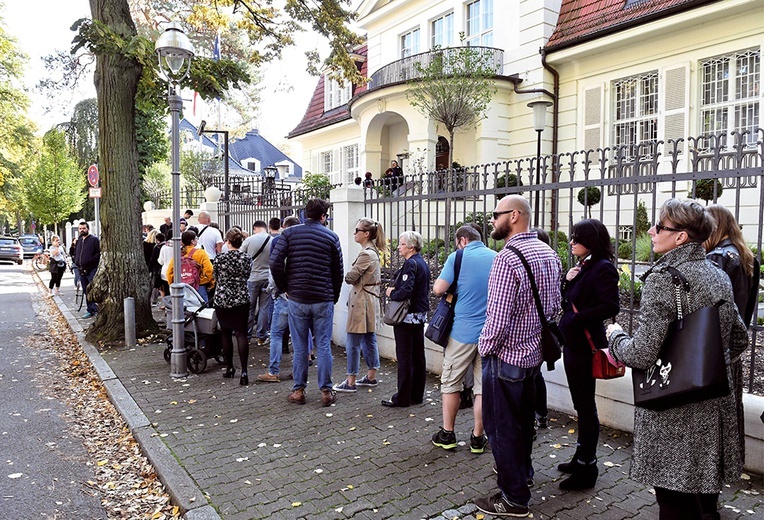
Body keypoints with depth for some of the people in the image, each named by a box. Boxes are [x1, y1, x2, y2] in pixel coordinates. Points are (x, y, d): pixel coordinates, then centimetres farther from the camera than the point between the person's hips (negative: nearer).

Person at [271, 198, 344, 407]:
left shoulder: (289, 233, 1)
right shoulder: (331, 236, 2)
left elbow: (275, 263, -7)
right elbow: (338, 271, 5)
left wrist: (284, 288, 6)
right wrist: (334, 297, 15)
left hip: (297, 299, 1)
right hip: (323, 300, 0)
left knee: (299, 347, 9)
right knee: (323, 346, 6)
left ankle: (298, 390, 16)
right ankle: (326, 391, 11)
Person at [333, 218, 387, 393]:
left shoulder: (366, 254, -19)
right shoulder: (373, 251, 12)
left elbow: (351, 277, -16)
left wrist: (346, 275, 4)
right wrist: (352, 276, -1)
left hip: (361, 301, -10)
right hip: (370, 299, 10)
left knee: (353, 342, -1)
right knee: (369, 340, 16)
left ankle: (351, 382, 7)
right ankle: (371, 377, 25)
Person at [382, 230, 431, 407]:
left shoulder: (410, 264, -17)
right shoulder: (423, 263, 12)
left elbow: (405, 291, -27)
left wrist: (391, 293, -8)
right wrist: (394, 291, 9)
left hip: (407, 316, -9)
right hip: (420, 316, 9)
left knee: (404, 358, -2)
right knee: (418, 356, 13)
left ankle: (402, 398, 6)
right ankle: (417, 395, 22)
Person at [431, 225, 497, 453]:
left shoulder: (458, 256, -7)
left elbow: (438, 289, -11)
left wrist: (452, 289, 9)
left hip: (463, 330, -3)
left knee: (451, 383, 12)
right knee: (484, 387, 10)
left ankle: (447, 434, 20)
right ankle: (478, 438, 17)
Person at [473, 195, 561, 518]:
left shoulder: (508, 258, -24)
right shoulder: (548, 253, 4)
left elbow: (498, 318, -26)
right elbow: (555, 306, 12)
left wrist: (484, 347, -10)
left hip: (506, 357, -9)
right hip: (535, 353, 9)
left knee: (502, 427, 6)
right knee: (524, 418, 25)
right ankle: (523, 472, 45)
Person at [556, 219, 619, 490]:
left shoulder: (603, 268, -14)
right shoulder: (583, 266, 12)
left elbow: (611, 306, -25)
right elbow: (567, 303, 15)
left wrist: (577, 318, -21)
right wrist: (568, 280, -2)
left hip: (585, 345, -9)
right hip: (573, 343, 9)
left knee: (585, 405, 1)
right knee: (582, 404, 18)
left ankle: (587, 468, 13)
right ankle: (582, 457, 31)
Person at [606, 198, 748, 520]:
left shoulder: (663, 277, -19)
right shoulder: (719, 276, 7)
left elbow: (642, 354, -23)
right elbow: (739, 340, 17)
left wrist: (615, 336, -5)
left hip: (675, 415, -8)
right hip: (715, 408, 8)